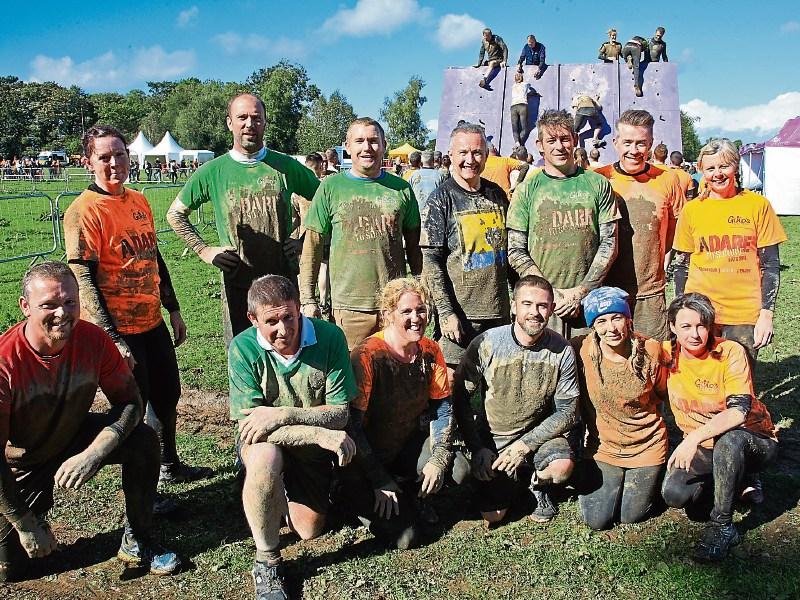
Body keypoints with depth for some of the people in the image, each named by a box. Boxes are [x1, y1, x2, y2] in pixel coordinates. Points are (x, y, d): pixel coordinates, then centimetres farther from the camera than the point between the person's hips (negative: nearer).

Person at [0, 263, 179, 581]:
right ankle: (35, 514, 28)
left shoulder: (93, 339, -21)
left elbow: (129, 400, -15)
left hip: (73, 437, 3)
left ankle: (137, 542, -4)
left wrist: (92, 454, -32)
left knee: (143, 441, -22)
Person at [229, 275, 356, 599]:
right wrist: (323, 435, -36)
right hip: (264, 441, -2)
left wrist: (284, 414, -35)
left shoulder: (330, 337, -22)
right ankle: (266, 561, -18)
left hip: (314, 443, 2)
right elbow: (249, 425, -26)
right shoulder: (243, 348, -24)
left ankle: (286, 492, 38)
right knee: (265, 457, -37)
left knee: (309, 530, 3)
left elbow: (339, 414, -19)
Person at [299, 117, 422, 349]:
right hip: (348, 306, -2)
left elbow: (414, 247, 14)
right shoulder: (331, 187, 3)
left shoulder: (401, 189, 8)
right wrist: (307, 299, -2)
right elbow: (312, 246, 3)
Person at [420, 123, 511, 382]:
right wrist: (446, 312, -16)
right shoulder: (441, 199, -6)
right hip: (460, 314, -5)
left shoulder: (497, 194, 9)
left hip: (499, 312, 5)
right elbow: (431, 261, -11)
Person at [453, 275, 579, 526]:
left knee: (563, 466, -30)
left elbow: (567, 411, -10)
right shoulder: (486, 344, -17)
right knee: (492, 515, -8)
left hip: (539, 433, 1)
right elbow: (460, 398, -10)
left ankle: (536, 483, 6)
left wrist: (524, 444, -19)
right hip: (491, 436, 0)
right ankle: (512, 478, 25)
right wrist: (477, 449, -14)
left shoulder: (562, 351, -13)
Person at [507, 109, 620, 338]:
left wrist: (581, 290, -7)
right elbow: (516, 252, 1)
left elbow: (609, 244, 4)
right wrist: (552, 293, -10)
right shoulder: (528, 190, 4)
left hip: (589, 300, 1)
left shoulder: (597, 184, 7)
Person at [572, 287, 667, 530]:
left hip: (647, 445, 0)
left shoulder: (650, 350, -16)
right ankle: (586, 475, 28)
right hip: (601, 445, 0)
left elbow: (663, 393, 3)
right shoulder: (580, 349, -18)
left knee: (631, 517, 8)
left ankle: (649, 477, 36)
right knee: (596, 520, 0)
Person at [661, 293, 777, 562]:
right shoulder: (666, 354, -8)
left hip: (753, 441, -4)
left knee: (729, 440, -38)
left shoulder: (730, 352, -19)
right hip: (703, 448, 4)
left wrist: (694, 437, -37)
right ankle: (717, 478, 14)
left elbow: (739, 411, -28)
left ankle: (722, 526, -19)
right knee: (674, 493, -21)